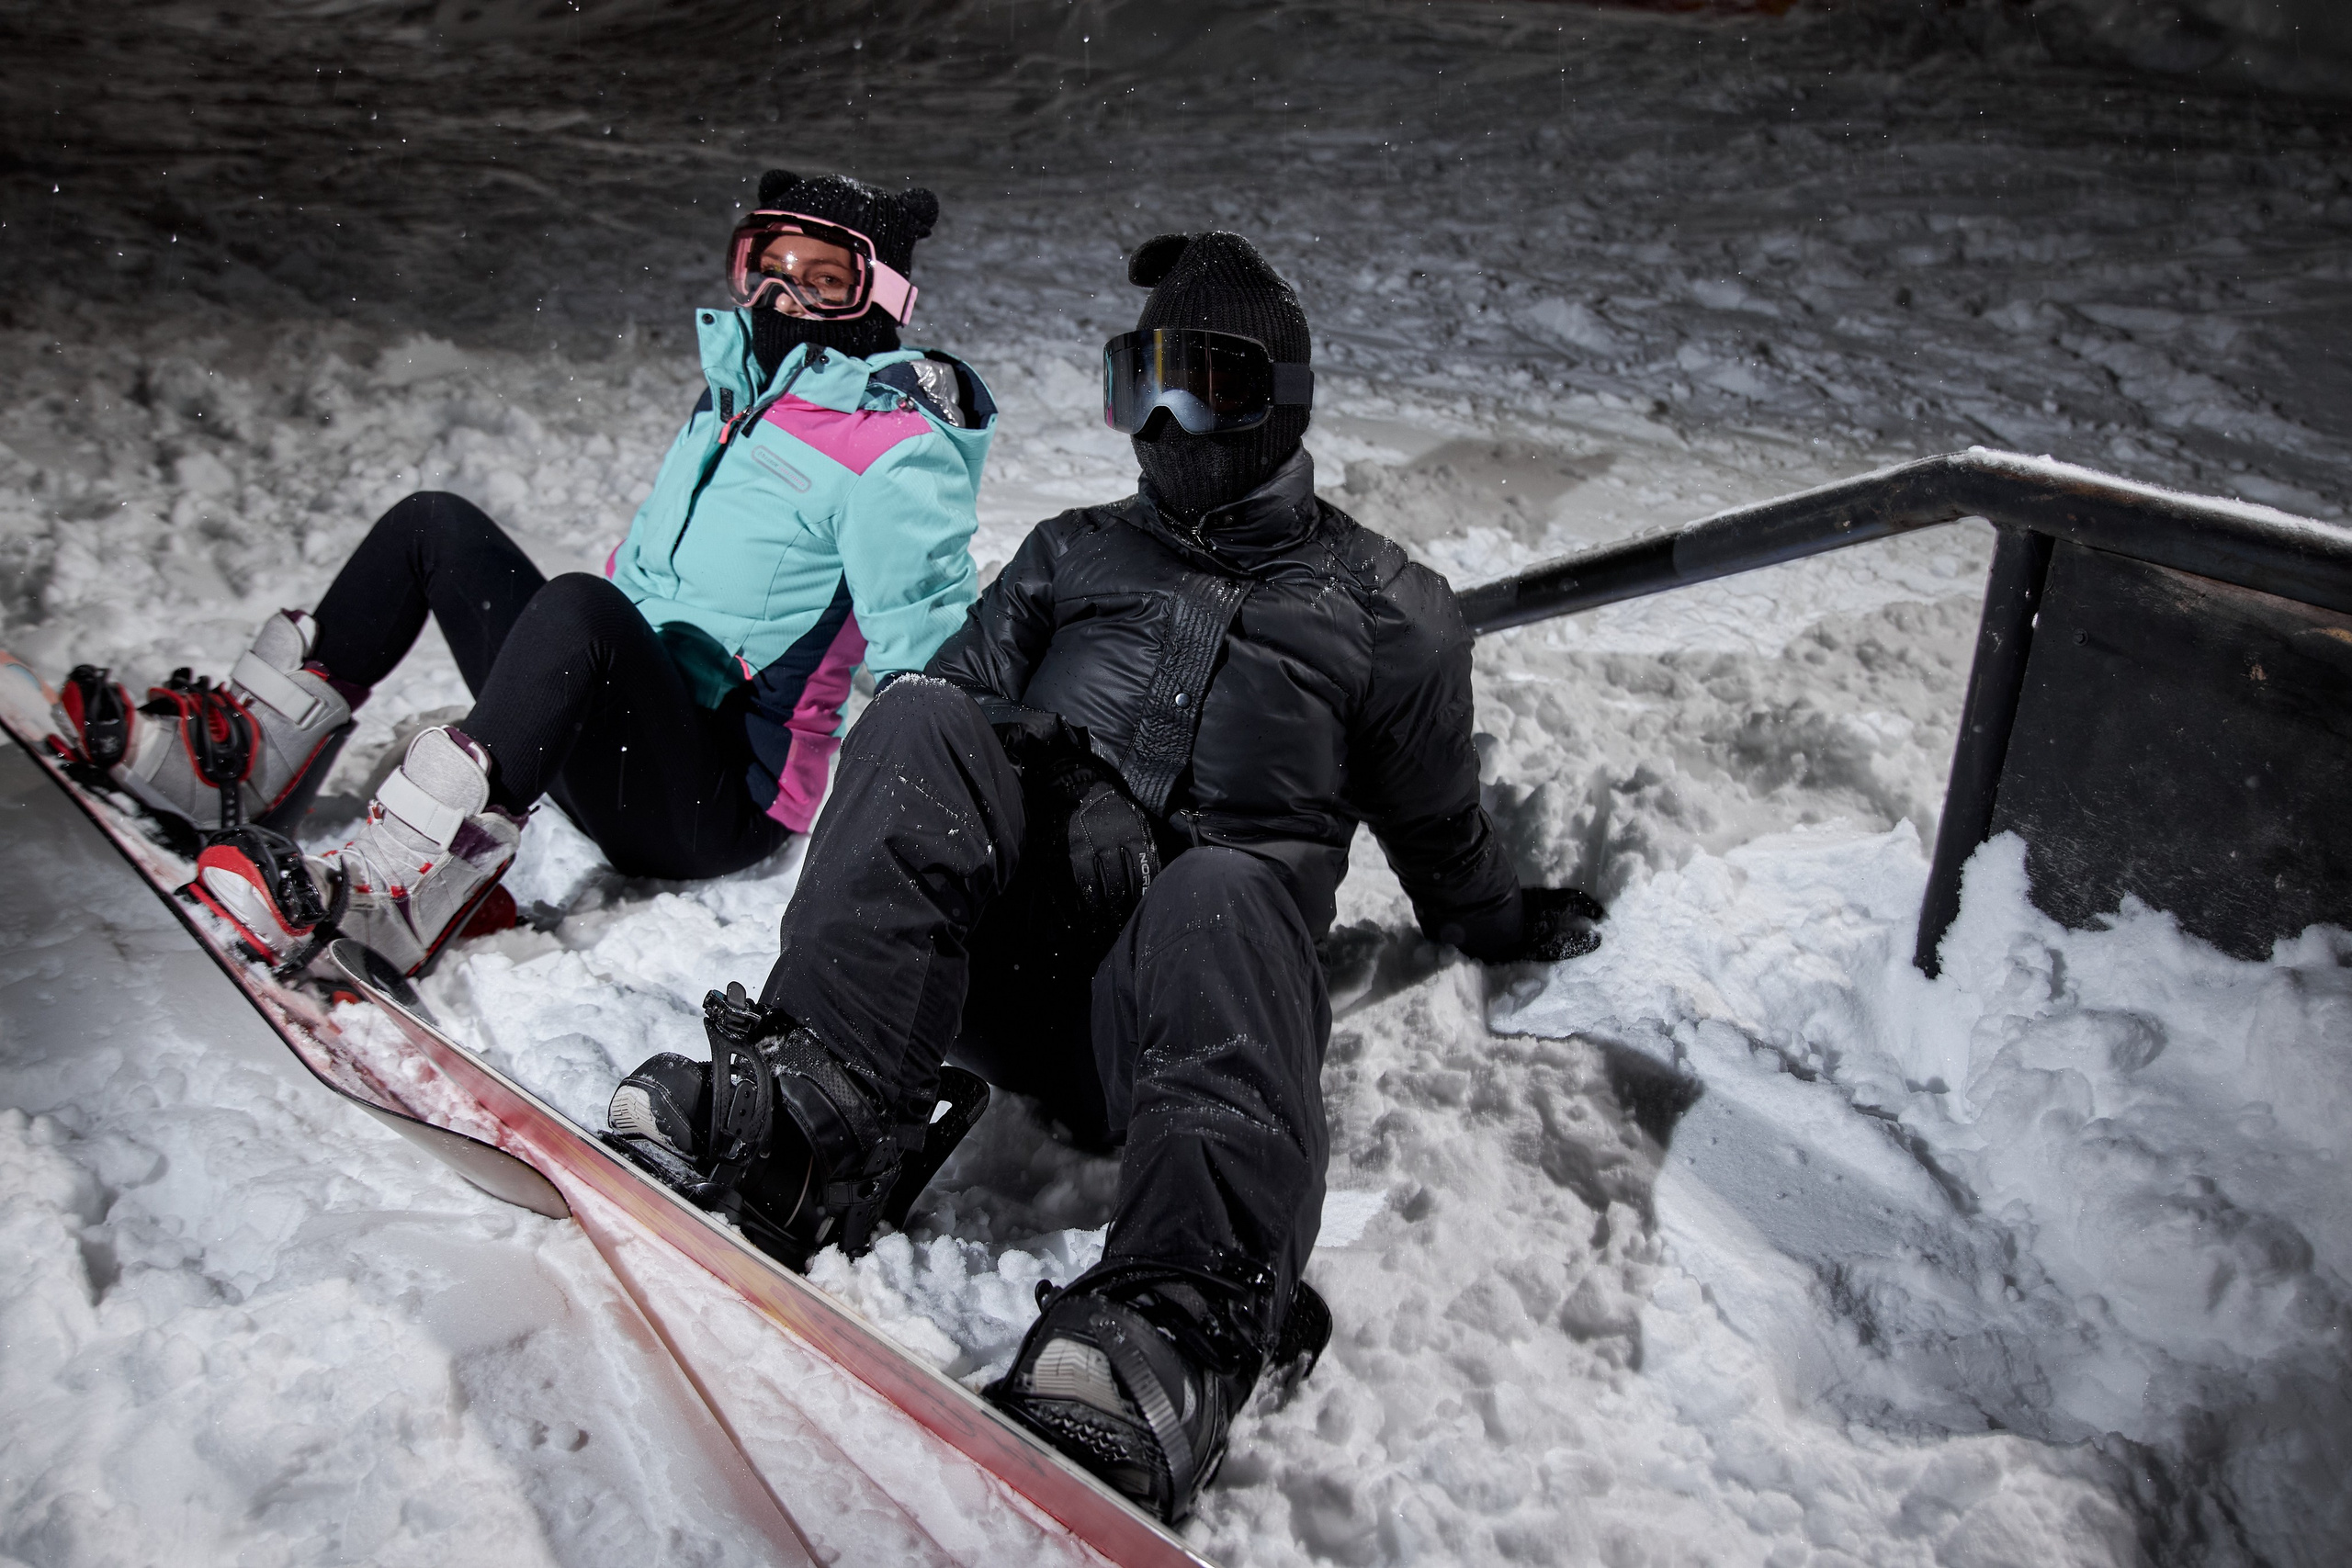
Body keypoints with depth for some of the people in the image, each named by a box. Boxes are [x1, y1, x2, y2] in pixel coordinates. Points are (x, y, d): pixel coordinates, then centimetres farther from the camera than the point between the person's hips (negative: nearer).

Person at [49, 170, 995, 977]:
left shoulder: (891, 445, -9)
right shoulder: (732, 398, 17)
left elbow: (925, 645, -18)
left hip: (720, 801, -8)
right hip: (609, 738, 9)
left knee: (578, 608, -36)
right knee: (434, 526, 5)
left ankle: (391, 892, -41)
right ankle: (248, 759, -1)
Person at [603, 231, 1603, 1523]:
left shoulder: (1384, 606, 19)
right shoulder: (1071, 554, 28)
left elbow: (1440, 837, 30)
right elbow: (942, 706, 22)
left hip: (1178, 987, -2)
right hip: (998, 945, 3)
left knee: (1221, 894, -38)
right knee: (924, 720, -25)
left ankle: (1175, 1334, -57)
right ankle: (814, 1103, -41)